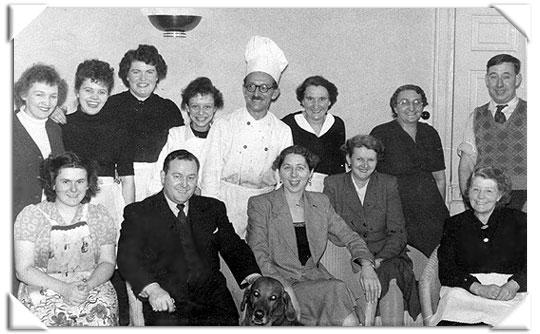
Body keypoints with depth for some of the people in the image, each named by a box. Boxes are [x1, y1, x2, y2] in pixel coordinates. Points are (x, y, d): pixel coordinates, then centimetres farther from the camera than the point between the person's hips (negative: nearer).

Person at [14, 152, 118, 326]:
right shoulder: (30, 216, 0)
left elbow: (107, 262, 8)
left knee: (102, 317, -27)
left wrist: (87, 286, -13)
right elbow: (24, 269, -4)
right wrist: (64, 288, -17)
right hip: (43, 289, -2)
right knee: (53, 319, -31)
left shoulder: (99, 215, 8)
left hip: (93, 287, 2)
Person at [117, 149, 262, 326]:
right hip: (166, 304, -2)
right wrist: (152, 289, -24)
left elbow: (234, 248, 16)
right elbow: (127, 258, -5)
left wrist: (254, 278, -5)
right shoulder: (138, 212, 6)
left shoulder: (213, 208, 17)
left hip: (211, 298, 2)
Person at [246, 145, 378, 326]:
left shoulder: (320, 202, 12)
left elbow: (349, 237, 12)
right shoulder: (260, 204, -2)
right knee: (338, 289, -27)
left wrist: (367, 266, -10)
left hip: (315, 278, 4)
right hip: (278, 285, -4)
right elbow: (258, 257, -9)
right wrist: (286, 289, -24)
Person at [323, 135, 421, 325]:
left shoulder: (388, 184, 9)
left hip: (385, 258, 1)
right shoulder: (333, 184, 6)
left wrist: (379, 259, -14)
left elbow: (398, 234, 4)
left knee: (392, 282, -30)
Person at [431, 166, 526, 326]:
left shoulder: (518, 220, 17)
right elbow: (446, 271, 4)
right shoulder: (454, 224, 18)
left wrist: (513, 285, -17)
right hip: (465, 292, 1)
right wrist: (479, 288, -14)